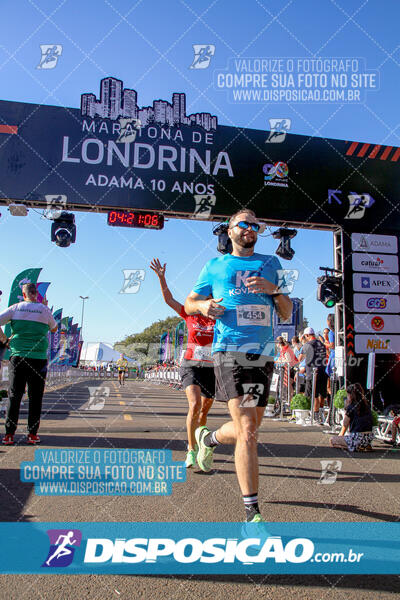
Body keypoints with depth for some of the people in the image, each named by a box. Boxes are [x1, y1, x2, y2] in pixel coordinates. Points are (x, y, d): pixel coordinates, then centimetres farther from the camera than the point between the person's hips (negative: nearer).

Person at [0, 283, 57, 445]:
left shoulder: (16, 308, 4)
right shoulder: (44, 310, 2)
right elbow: (54, 329, 18)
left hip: (17, 357, 1)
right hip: (38, 359, -1)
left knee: (14, 397, 6)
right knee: (35, 398, 5)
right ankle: (32, 434, 7)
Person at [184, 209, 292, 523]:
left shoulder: (271, 264, 18)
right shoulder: (214, 266, 13)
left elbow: (287, 313, 14)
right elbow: (189, 303, 20)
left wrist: (274, 290, -6)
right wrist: (204, 305, -3)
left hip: (264, 354, 4)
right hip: (230, 350, -4)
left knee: (248, 429, 12)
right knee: (247, 432, -14)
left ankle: (209, 438, 44)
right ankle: (252, 512, -4)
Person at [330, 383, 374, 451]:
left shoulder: (351, 407, -7)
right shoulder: (366, 405, 11)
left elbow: (345, 426, 1)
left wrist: (340, 436, 18)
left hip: (357, 438, -8)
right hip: (369, 437, 8)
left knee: (332, 440, 2)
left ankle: (358, 447, -7)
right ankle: (365, 446, 9)